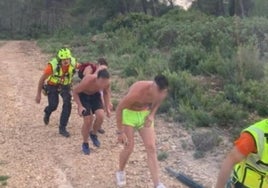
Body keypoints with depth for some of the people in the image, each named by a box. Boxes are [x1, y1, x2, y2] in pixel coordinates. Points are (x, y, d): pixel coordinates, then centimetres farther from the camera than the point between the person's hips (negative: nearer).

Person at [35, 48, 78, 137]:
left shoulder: (73, 63, -24)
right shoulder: (53, 65, -32)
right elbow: (42, 79, -20)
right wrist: (38, 94, -14)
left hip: (65, 86, 2)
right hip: (52, 86, -2)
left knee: (67, 105, -16)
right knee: (53, 105, -13)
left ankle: (62, 128, -3)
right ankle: (47, 113, 27)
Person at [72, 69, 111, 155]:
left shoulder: (107, 82, -25)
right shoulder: (87, 81, -38)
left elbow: (106, 92, 0)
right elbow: (74, 92, -22)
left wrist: (107, 108, -4)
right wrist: (80, 106, -29)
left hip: (95, 95, 4)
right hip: (83, 95, -4)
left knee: (100, 116, -17)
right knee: (88, 121, -11)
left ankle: (93, 134, 14)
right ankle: (85, 144, 13)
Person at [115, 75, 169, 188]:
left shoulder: (162, 93, -19)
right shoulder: (137, 92, -36)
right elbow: (119, 108, -23)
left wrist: (152, 114, -10)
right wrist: (120, 132, -20)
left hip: (145, 115, 4)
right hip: (129, 114, -4)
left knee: (151, 148, -5)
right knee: (129, 148, -7)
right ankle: (121, 171, 25)